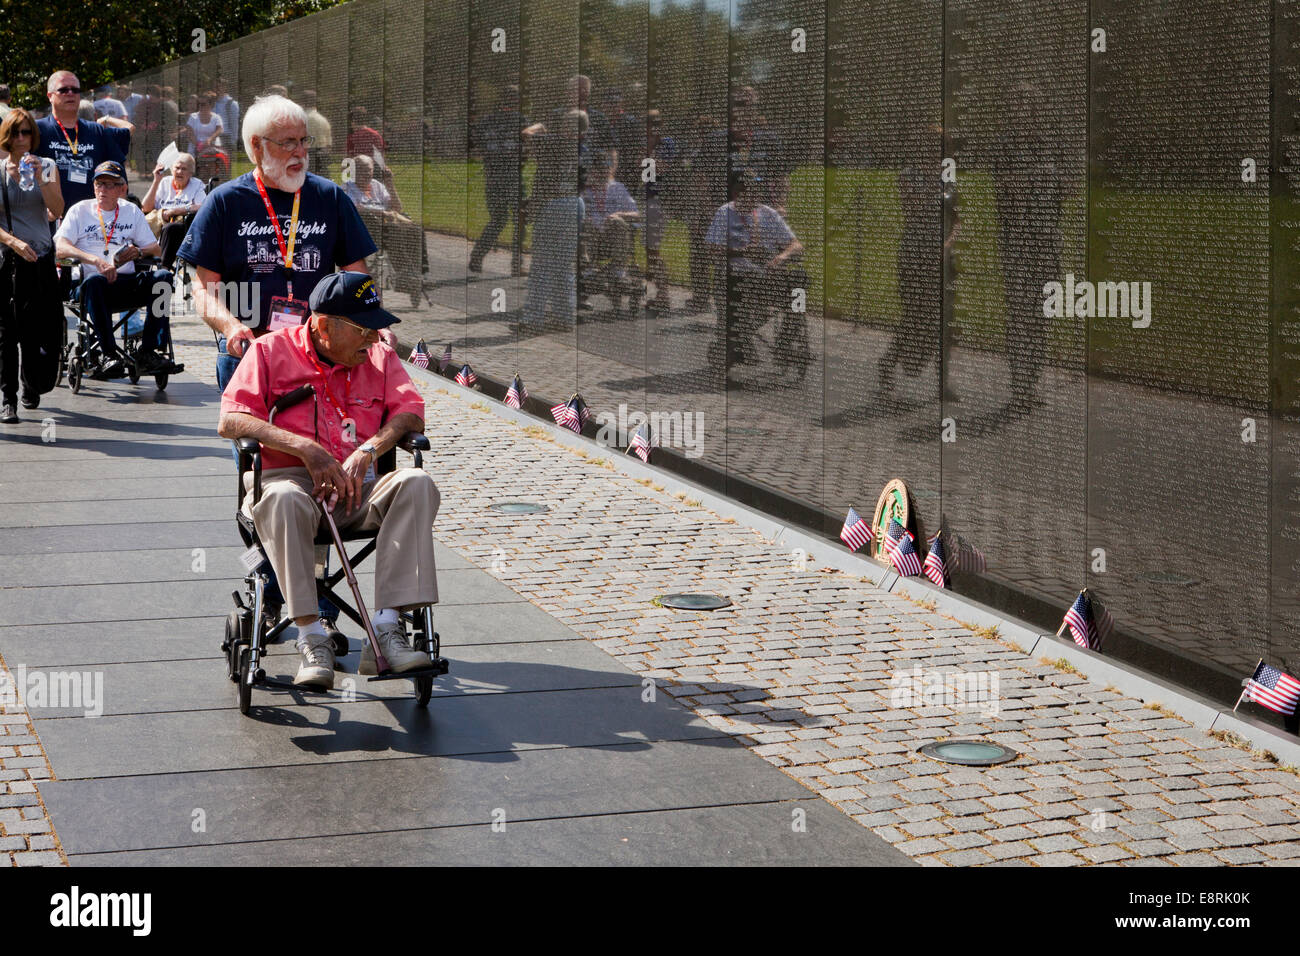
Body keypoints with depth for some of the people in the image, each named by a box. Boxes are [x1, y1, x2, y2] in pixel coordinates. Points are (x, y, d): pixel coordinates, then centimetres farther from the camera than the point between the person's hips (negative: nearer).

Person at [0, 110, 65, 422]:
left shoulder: (47, 167, 7)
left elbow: (57, 210, -5)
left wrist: (40, 179, -17)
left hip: (41, 258, 2)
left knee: (45, 331, 5)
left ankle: (32, 386, 27)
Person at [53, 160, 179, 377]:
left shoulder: (132, 211, 21)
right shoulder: (80, 211, 11)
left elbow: (156, 249, 17)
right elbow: (60, 247, -6)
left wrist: (138, 252, -8)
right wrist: (97, 261, -22)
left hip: (127, 283, 3)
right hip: (96, 285, -3)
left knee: (163, 276, -24)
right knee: (94, 280, -38)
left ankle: (149, 352, -30)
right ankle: (111, 353, -37)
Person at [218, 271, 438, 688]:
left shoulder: (379, 356, 17)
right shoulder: (271, 351, 6)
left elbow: (411, 414, 3)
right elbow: (230, 421, -6)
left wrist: (367, 450, -17)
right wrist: (304, 447, -19)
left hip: (358, 486, 3)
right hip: (288, 478, -3)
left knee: (417, 485, -28)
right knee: (283, 499, -39)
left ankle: (386, 627, -35)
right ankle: (312, 638, -37)